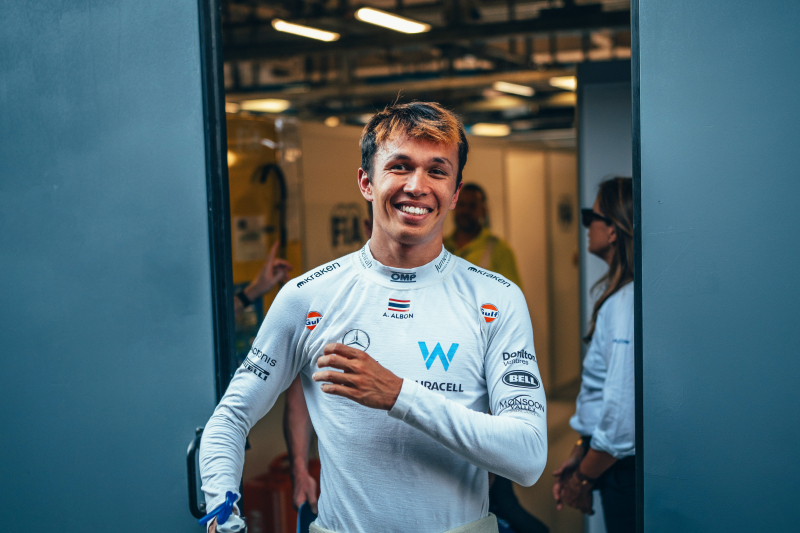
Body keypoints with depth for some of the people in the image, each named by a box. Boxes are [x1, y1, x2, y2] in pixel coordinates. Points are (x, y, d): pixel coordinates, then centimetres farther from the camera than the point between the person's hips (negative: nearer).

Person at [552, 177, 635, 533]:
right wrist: (580, 452, 13)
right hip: (619, 462, 9)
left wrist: (584, 478, -13)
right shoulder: (617, 295, 11)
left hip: (626, 468, -9)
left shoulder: (626, 303, -21)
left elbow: (622, 407, -24)